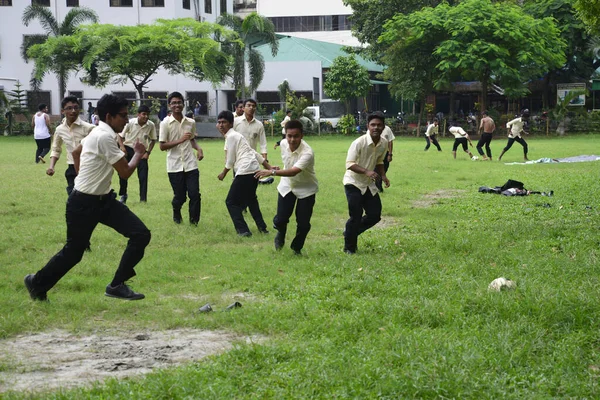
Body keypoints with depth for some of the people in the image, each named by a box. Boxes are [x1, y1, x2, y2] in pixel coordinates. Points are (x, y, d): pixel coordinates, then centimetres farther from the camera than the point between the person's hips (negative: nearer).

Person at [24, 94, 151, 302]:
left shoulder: (99, 133, 9)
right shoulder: (105, 137, -23)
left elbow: (76, 152, 26)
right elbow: (125, 172, -20)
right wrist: (139, 154, -3)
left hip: (103, 199, 9)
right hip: (84, 204, -9)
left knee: (141, 234, -6)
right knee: (73, 252, 6)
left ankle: (117, 285, 1)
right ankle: (37, 283, 30)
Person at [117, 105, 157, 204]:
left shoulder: (151, 125, -13)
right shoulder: (130, 123, -17)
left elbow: (153, 140, 3)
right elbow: (120, 136, -3)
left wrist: (148, 152, -5)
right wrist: (122, 146, -18)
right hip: (128, 148, -1)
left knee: (143, 175, -7)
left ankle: (143, 198, 2)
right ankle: (123, 195, 17)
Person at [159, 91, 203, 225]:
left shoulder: (191, 122, 6)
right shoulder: (165, 123, -6)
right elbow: (162, 146, -8)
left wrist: (198, 149, 1)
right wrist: (180, 140, -18)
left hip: (191, 165, 3)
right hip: (175, 166, -2)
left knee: (195, 194, -7)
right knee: (179, 196, 5)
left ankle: (194, 220, 12)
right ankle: (176, 215, 36)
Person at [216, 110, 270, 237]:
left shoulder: (231, 136, -6)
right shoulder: (236, 135, 24)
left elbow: (231, 160, -6)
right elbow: (255, 153, 25)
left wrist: (223, 173, 11)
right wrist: (269, 168, 27)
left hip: (245, 172, -10)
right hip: (255, 170, 10)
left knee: (231, 202, 0)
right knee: (250, 199, 29)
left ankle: (243, 230, -4)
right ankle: (262, 227, 32)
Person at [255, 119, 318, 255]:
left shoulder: (307, 153, -35)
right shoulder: (283, 143, -14)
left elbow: (294, 171, -49)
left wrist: (272, 172, -59)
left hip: (306, 189, -4)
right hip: (287, 186, 4)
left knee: (303, 224, -5)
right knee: (280, 219, -3)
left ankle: (297, 248, 23)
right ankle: (280, 235, 32)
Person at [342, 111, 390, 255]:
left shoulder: (384, 143, -2)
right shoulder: (359, 143, -23)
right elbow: (349, 164, -25)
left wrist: (383, 176, -2)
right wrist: (366, 171, -39)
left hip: (369, 184, 7)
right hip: (353, 183, -7)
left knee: (375, 215, 6)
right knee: (356, 216, -10)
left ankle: (350, 233, 28)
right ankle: (349, 247, 8)